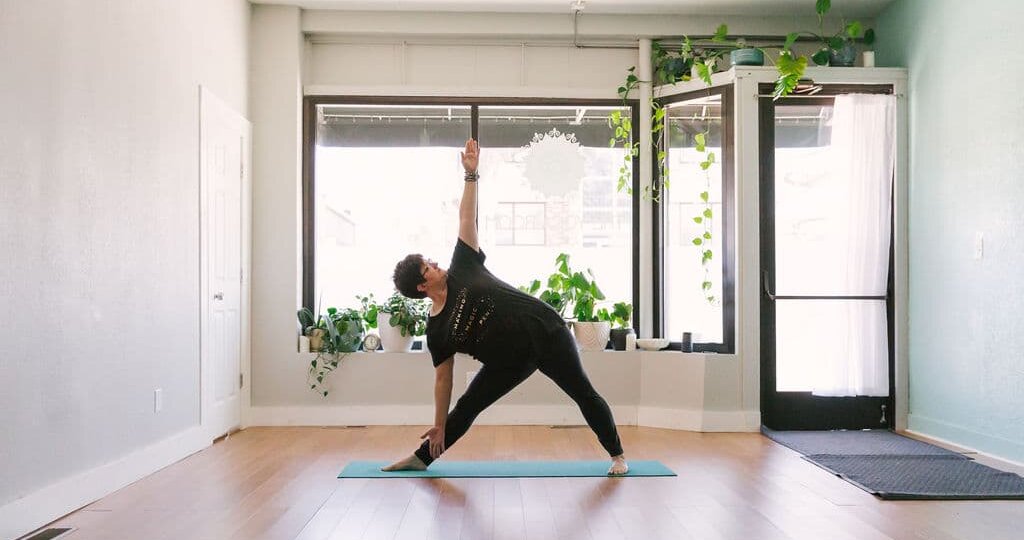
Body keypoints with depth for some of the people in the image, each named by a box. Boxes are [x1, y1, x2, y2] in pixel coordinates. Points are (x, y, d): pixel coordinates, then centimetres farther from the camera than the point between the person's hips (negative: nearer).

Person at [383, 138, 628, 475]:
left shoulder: (461, 271, -4)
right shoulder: (436, 330, -2)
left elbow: (466, 219, -3)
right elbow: (443, 377, 3)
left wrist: (471, 174, -8)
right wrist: (439, 426, 3)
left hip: (544, 331, -2)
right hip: (511, 360, 2)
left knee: (583, 393, 0)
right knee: (467, 406, 5)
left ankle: (617, 456, 16)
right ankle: (421, 458, 23)